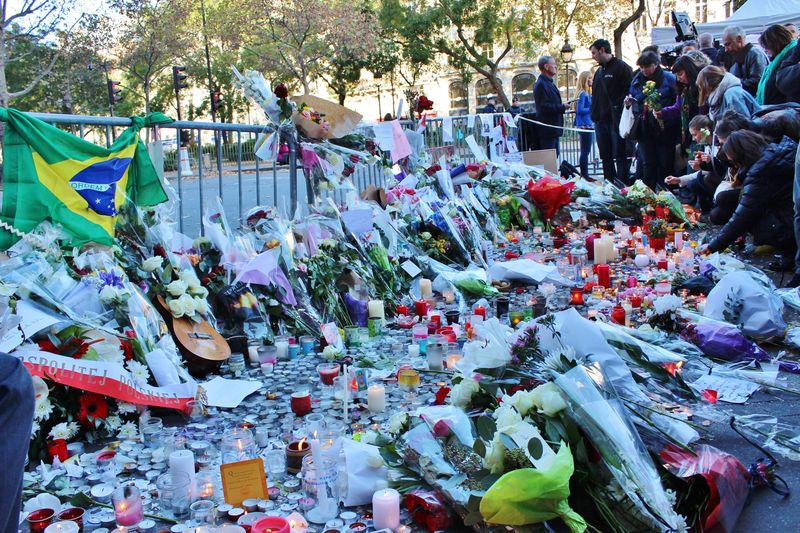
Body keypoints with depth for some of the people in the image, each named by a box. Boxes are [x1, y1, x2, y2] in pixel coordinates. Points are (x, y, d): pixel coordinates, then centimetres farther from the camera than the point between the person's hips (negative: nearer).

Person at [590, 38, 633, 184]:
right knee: (605, 156, 11)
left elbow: (629, 92, -14)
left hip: (616, 120, -8)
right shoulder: (599, 71, 19)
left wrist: (618, 108, -20)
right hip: (601, 120, 8)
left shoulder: (621, 67, -6)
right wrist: (594, 114, 13)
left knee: (620, 155, -4)